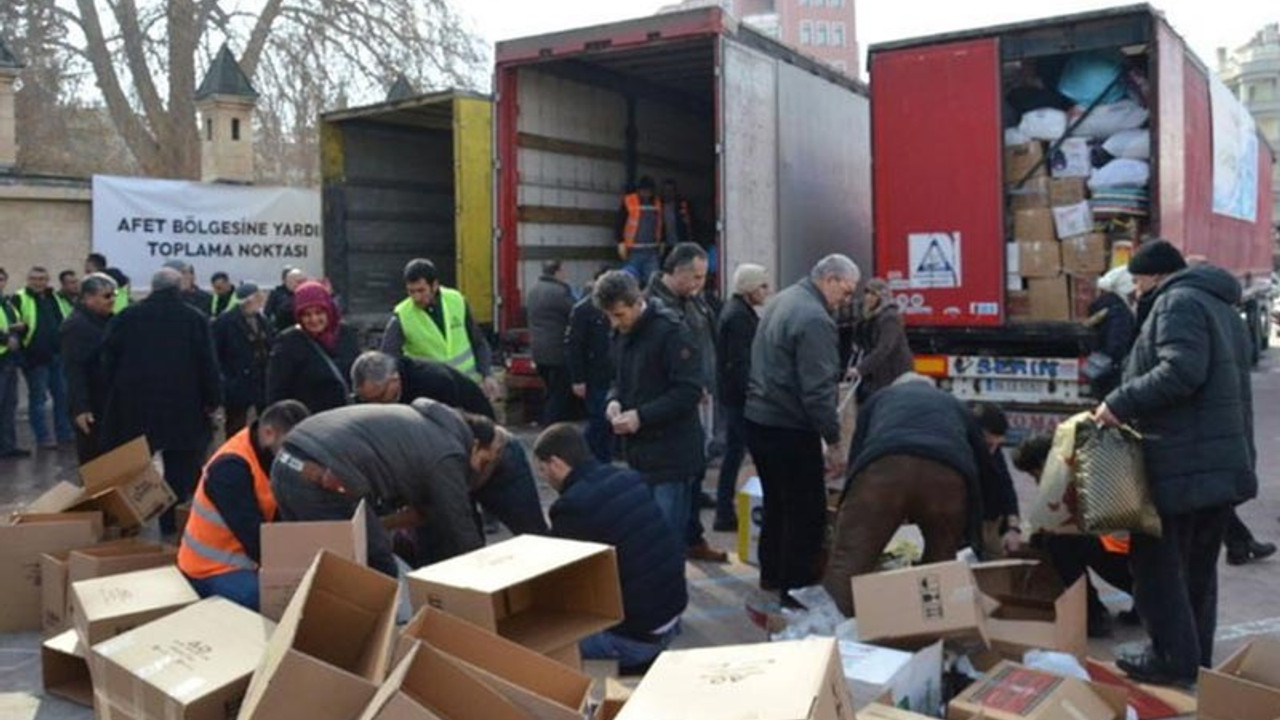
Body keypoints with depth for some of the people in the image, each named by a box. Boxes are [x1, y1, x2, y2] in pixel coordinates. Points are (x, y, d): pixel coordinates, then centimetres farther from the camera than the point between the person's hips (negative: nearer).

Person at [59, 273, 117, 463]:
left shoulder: (107, 321, 14)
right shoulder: (75, 326, -14)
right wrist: (79, 408, -27)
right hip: (91, 407, -9)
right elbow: (73, 371, -21)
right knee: (92, 460, -3)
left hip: (110, 402, 9)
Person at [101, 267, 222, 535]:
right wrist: (213, 400, 1)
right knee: (179, 470, 5)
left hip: (134, 405, 2)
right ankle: (172, 525, 4)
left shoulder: (126, 317, 5)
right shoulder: (196, 319, -3)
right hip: (183, 408, -2)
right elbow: (208, 363, -6)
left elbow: (109, 360, 5)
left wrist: (113, 397, 13)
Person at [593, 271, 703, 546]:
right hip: (638, 451, 8)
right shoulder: (621, 334, 10)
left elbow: (689, 390, -19)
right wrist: (614, 400, 1)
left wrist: (641, 416, -21)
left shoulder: (671, 332, -15)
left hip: (671, 454, -7)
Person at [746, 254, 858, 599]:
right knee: (808, 511, 0)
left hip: (758, 421, 10)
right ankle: (798, 588, 7)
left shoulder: (783, 300, 12)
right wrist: (833, 442, -16)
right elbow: (818, 389, -22)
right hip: (789, 430, -10)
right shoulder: (815, 319, -19)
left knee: (776, 502, 21)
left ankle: (772, 574, 33)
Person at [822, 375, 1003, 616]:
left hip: (885, 467, -1)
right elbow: (988, 474, 43)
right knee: (942, 563, 20)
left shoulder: (880, 397, 40)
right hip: (948, 473, 2)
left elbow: (855, 454, 33)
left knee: (849, 560, -6)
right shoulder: (956, 406, 42)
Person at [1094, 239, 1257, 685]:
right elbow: (1223, 384, 22)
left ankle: (1174, 660, 3)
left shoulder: (1178, 301, -10)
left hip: (1182, 464, -10)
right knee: (1199, 565, 16)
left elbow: (1181, 371, -25)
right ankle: (1197, 661, 24)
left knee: (1157, 562, -1)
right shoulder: (1221, 307, 22)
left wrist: (1120, 402, -19)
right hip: (1227, 461, 10)